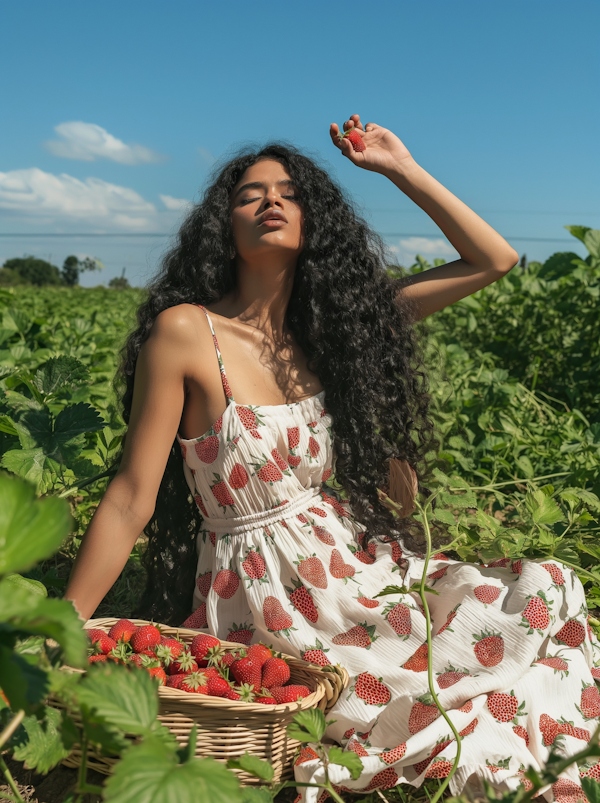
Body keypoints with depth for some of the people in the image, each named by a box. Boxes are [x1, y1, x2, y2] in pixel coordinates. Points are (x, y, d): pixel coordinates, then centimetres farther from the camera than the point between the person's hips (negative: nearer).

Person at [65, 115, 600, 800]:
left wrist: (401, 169, 0)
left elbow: (493, 260, 4)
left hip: (355, 562, 6)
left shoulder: (334, 322, 3)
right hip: (268, 604, -6)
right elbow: (131, 500, -11)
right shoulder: (186, 331, -13)